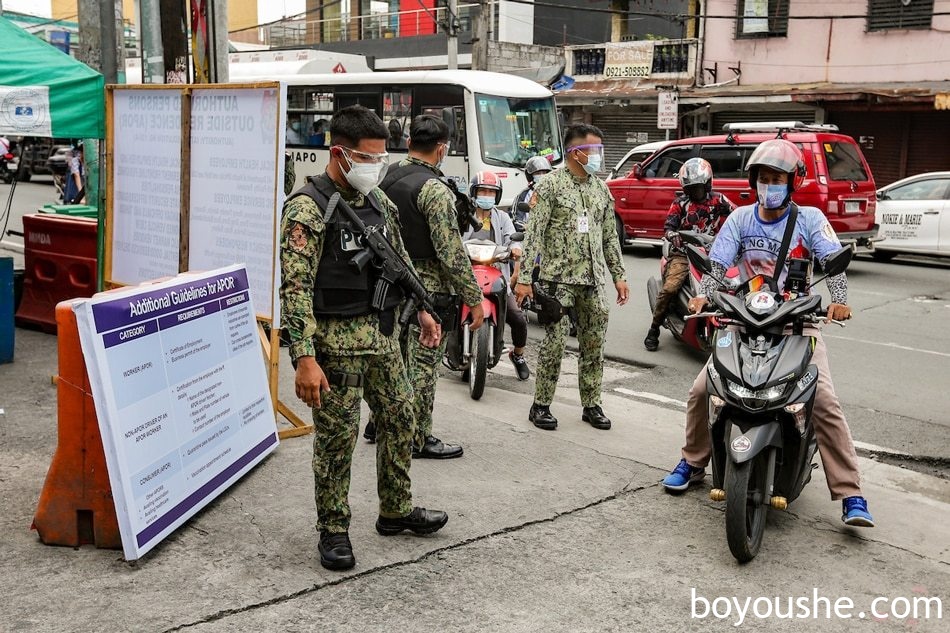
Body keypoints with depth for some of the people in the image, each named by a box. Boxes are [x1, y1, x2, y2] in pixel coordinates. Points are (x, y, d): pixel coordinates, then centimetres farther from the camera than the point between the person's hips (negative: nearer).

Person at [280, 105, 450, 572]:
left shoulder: (378, 201, 8)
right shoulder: (307, 209, -16)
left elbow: (400, 261, 21)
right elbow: (295, 288, -21)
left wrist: (421, 310, 20)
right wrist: (304, 358, -26)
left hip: (381, 332, 8)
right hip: (335, 339, -8)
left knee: (400, 416, 15)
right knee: (337, 436, 1)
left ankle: (396, 511, 33)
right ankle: (333, 531, 18)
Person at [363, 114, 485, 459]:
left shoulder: (387, 178, 5)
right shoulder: (434, 190, -19)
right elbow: (451, 252, -20)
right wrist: (474, 298, -14)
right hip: (428, 289, -8)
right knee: (423, 365, 2)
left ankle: (379, 422, 32)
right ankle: (418, 439, 12)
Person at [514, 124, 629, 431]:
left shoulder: (601, 188, 13)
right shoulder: (551, 184, -6)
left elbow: (610, 236, 18)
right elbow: (534, 233, -10)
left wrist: (619, 275, 15)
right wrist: (525, 278, -15)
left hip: (594, 279, 6)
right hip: (558, 277, -6)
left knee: (594, 344, 8)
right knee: (554, 342, -4)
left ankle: (592, 405, 20)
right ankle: (541, 406, 9)